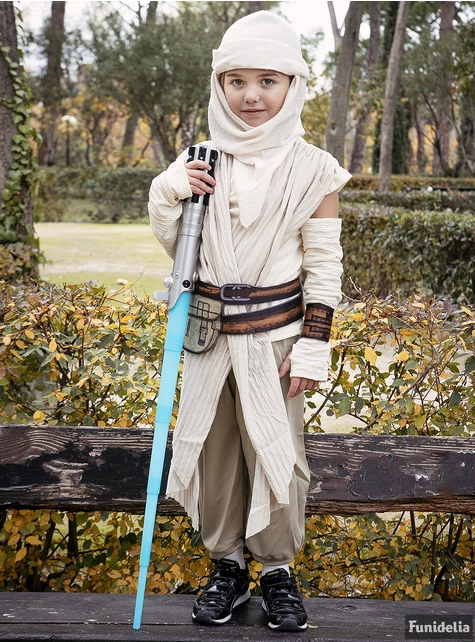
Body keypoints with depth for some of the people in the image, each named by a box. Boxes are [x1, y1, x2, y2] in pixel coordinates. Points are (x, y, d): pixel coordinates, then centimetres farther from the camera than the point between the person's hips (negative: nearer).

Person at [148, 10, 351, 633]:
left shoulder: (312, 170, -5)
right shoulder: (200, 159, 2)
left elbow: (324, 267, -3)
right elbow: (175, 245, 9)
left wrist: (312, 348, -7)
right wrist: (168, 194, -10)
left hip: (273, 333, -2)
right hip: (207, 331, 3)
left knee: (276, 451, 4)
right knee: (213, 448, 10)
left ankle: (278, 569, 23)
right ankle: (226, 565, 27)